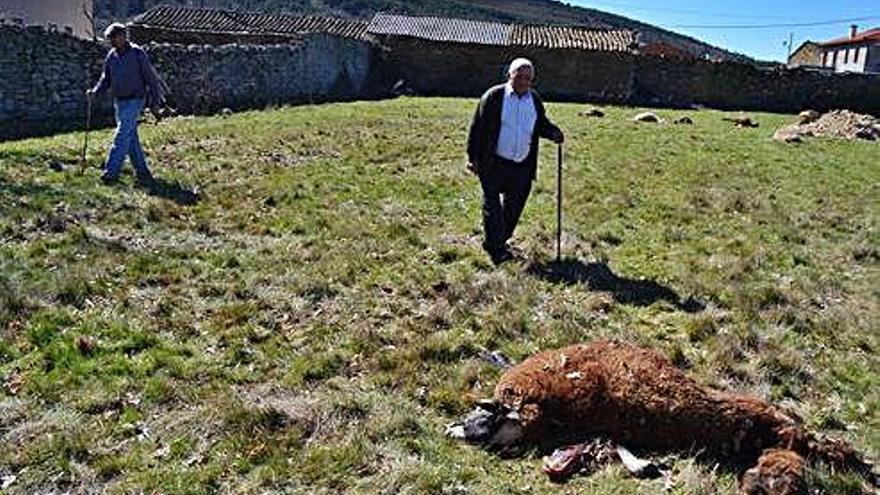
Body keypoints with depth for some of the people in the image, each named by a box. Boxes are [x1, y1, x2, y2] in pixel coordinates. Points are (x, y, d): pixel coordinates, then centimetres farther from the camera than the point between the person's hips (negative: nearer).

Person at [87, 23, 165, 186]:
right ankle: (142, 171, 15)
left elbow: (150, 77, -6)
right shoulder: (111, 56, 9)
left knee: (122, 137, -11)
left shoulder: (137, 53, -8)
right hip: (119, 101, 7)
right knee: (131, 137, 8)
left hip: (134, 101, -7)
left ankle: (111, 172, -11)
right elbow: (106, 78, 15)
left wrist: (156, 99, -6)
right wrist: (95, 91, -2)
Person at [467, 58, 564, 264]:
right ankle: (496, 250, 7)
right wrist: (473, 158, -9)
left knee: (514, 207, 13)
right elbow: (477, 127, -6)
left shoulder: (535, 99, 9)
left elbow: (541, 124, 19)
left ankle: (497, 243, 29)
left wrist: (553, 133, -5)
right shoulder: (494, 96, -6)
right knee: (492, 206, -2)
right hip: (493, 164, -5)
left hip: (522, 166, 5)